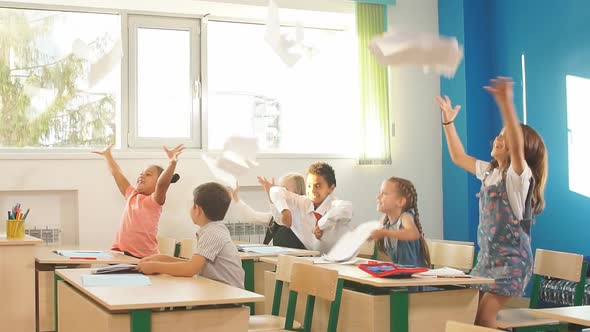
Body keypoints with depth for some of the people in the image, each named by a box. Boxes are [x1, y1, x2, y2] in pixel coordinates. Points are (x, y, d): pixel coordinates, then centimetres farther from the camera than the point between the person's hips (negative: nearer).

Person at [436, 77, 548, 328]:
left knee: (483, 316, -17)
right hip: (486, 258, 8)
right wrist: (448, 121, 20)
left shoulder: (520, 175, -13)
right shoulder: (489, 171, 10)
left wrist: (506, 104, -47)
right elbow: (458, 157, 23)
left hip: (512, 261, -8)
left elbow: (517, 147, -34)